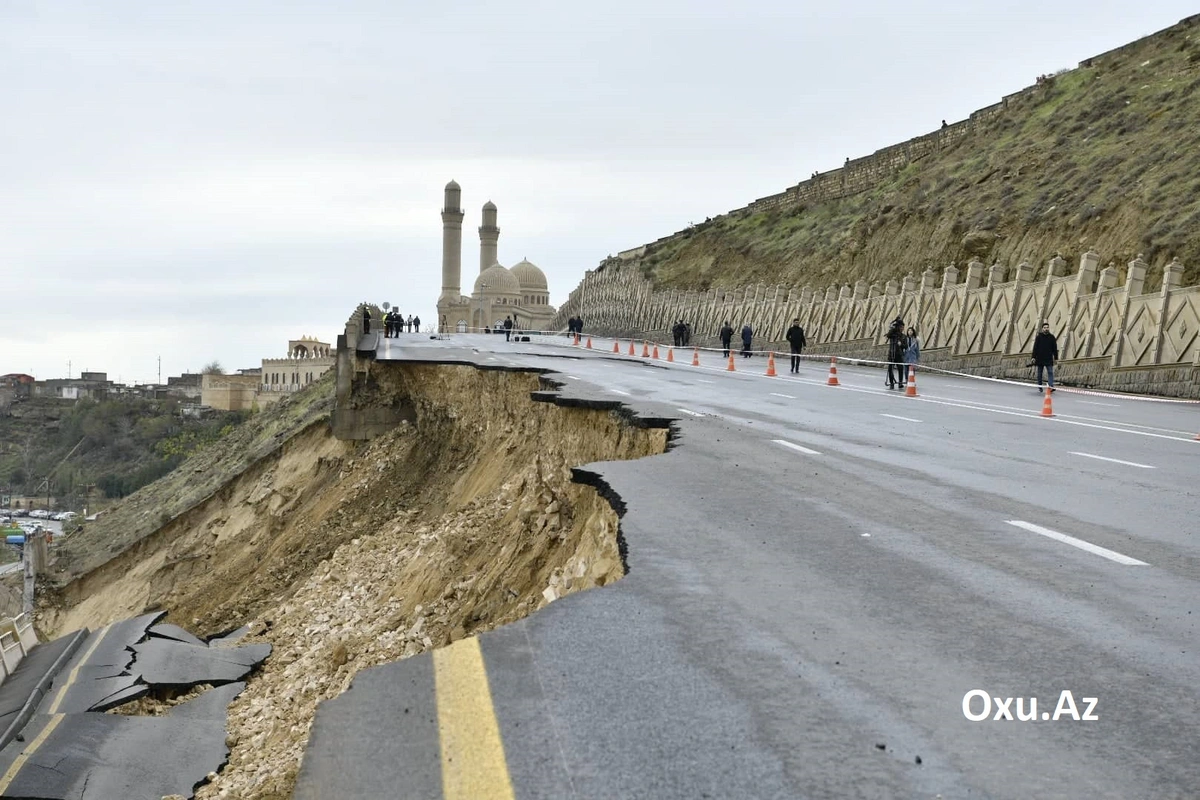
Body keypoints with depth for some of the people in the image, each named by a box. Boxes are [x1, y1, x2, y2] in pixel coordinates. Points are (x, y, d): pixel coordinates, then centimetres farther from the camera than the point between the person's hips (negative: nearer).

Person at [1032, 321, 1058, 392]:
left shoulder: (1052, 337, 4)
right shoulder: (1038, 337, 0)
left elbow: (1055, 348, 7)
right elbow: (1035, 347, -1)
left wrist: (1056, 358, 3)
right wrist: (1034, 357, -7)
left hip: (1049, 359, 0)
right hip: (1040, 359, 0)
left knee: (1050, 372, -10)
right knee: (1039, 374, 8)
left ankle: (1051, 386, -18)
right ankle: (1039, 387, 19)